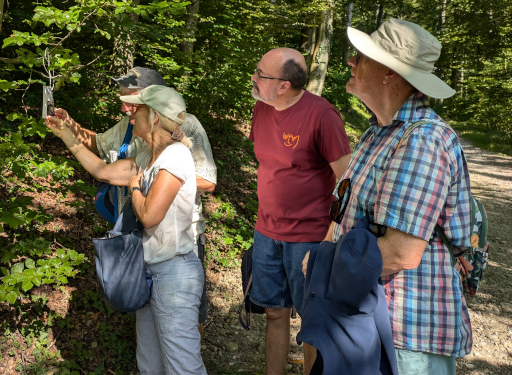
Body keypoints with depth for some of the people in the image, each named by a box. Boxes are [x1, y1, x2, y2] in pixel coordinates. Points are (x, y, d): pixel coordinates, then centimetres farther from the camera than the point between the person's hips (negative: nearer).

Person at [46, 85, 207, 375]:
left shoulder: (176, 155, -17)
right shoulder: (148, 157, 11)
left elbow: (149, 215, -22)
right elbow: (103, 171, 20)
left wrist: (134, 186, -2)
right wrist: (66, 134, 23)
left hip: (174, 272, -9)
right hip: (150, 270, 9)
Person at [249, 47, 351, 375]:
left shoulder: (320, 114, -18)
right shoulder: (262, 108, 3)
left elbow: (346, 177, -15)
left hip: (309, 237, -6)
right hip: (267, 233, 6)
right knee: (275, 312, 16)